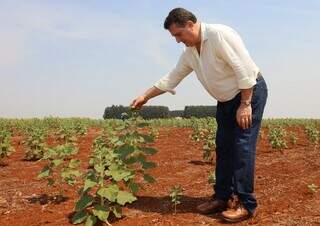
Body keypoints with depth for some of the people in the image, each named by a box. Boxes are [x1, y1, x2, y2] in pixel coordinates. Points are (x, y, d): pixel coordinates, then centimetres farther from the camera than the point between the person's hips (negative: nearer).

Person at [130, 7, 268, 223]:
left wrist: (245, 104, -23)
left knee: (242, 146, -12)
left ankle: (247, 204, -6)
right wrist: (145, 97, 13)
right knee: (223, 147, 7)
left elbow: (244, 69, -25)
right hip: (227, 99, 8)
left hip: (251, 92, -8)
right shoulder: (189, 53, 4)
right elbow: (171, 79, 13)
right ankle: (221, 197, 15)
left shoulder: (219, 34, -22)